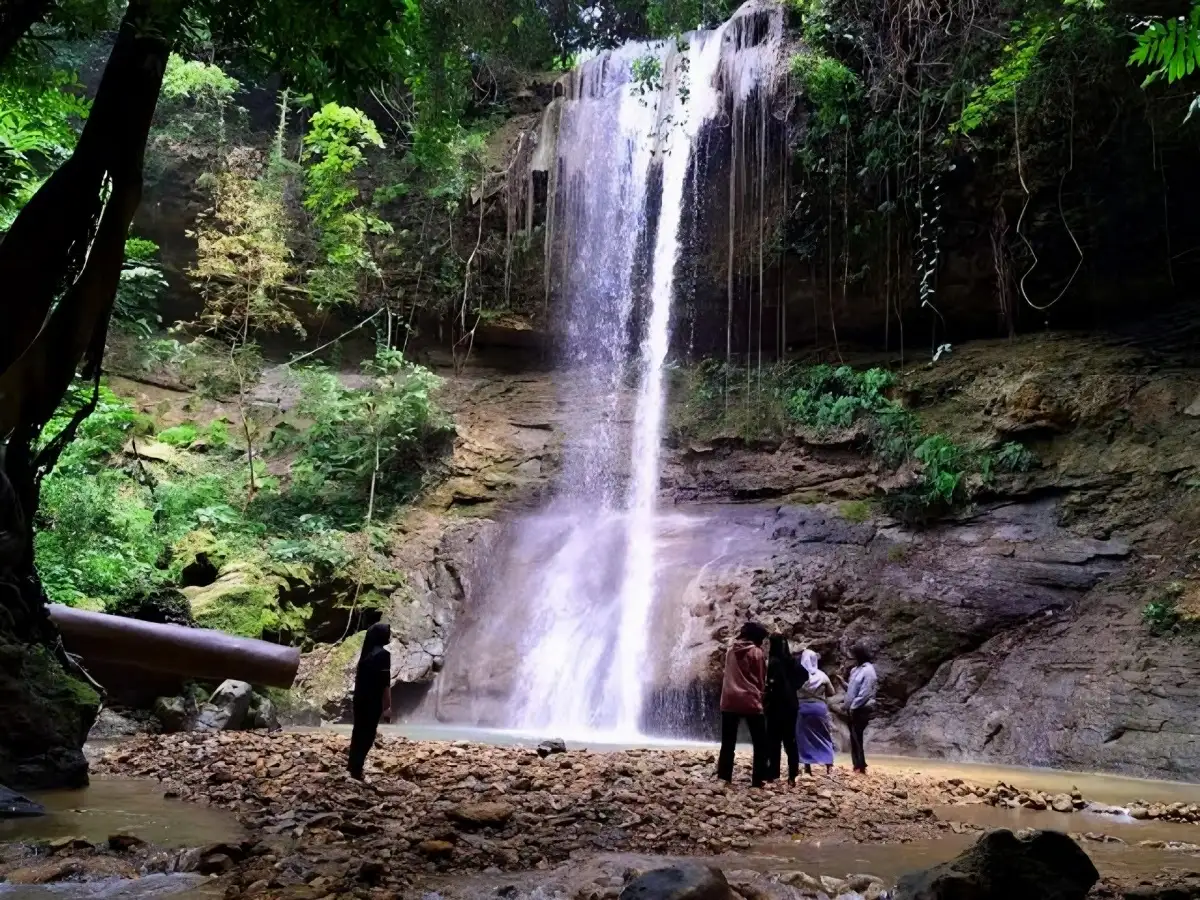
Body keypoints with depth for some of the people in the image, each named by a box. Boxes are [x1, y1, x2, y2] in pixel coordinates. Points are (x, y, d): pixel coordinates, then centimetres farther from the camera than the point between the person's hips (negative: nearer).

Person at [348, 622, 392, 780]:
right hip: (373, 701, -8)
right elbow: (385, 683, -17)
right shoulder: (383, 654, -15)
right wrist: (388, 704, -12)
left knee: (359, 730, 15)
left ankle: (353, 767, 23)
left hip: (360, 698, 8)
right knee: (368, 733, -1)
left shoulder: (367, 652, 10)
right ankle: (356, 770, 1)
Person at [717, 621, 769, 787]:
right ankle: (758, 780, 0)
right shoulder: (756, 652, -2)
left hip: (729, 701, 4)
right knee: (760, 744, 5)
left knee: (728, 743, 8)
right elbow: (761, 679, 3)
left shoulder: (731, 651, 12)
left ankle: (723, 778, 4)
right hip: (750, 701, -4)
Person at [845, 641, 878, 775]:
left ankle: (861, 767, -5)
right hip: (853, 710, 9)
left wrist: (853, 707, -17)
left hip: (861, 710, -9)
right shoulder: (857, 669, 16)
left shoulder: (868, 670, -13)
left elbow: (865, 693, -18)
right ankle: (857, 766, 14)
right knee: (854, 738, 9)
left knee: (856, 738, -9)